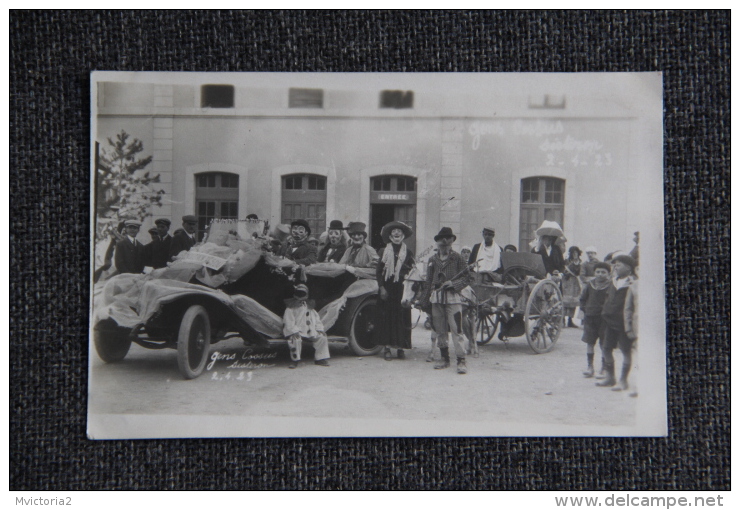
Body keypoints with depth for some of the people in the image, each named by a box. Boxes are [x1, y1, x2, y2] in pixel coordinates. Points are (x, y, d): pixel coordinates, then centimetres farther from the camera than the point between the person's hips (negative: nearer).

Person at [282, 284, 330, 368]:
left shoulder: (310, 308, 22)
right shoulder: (291, 309, 3)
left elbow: (317, 320, 21)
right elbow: (288, 323, -7)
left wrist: (319, 329, 5)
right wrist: (295, 331, -22)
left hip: (310, 332, 5)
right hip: (297, 333, -5)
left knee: (322, 337, -9)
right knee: (296, 339, -35)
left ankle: (320, 359, 1)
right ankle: (295, 360, -19)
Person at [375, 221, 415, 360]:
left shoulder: (407, 252, 7)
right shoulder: (385, 251, 5)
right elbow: (378, 271, 4)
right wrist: (381, 287, -5)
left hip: (401, 289, 1)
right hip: (387, 288, 0)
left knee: (402, 317, 0)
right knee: (386, 316, -1)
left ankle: (400, 347, 7)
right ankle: (387, 347, 3)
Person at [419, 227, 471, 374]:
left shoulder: (457, 258, 3)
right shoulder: (432, 260, 12)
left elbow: (467, 278, 2)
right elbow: (428, 281, 15)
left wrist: (453, 283, -15)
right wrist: (424, 301, 12)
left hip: (453, 297, -4)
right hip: (436, 298, 4)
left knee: (456, 329, -10)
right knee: (440, 330, 8)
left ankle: (461, 361, -9)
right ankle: (444, 358, 19)